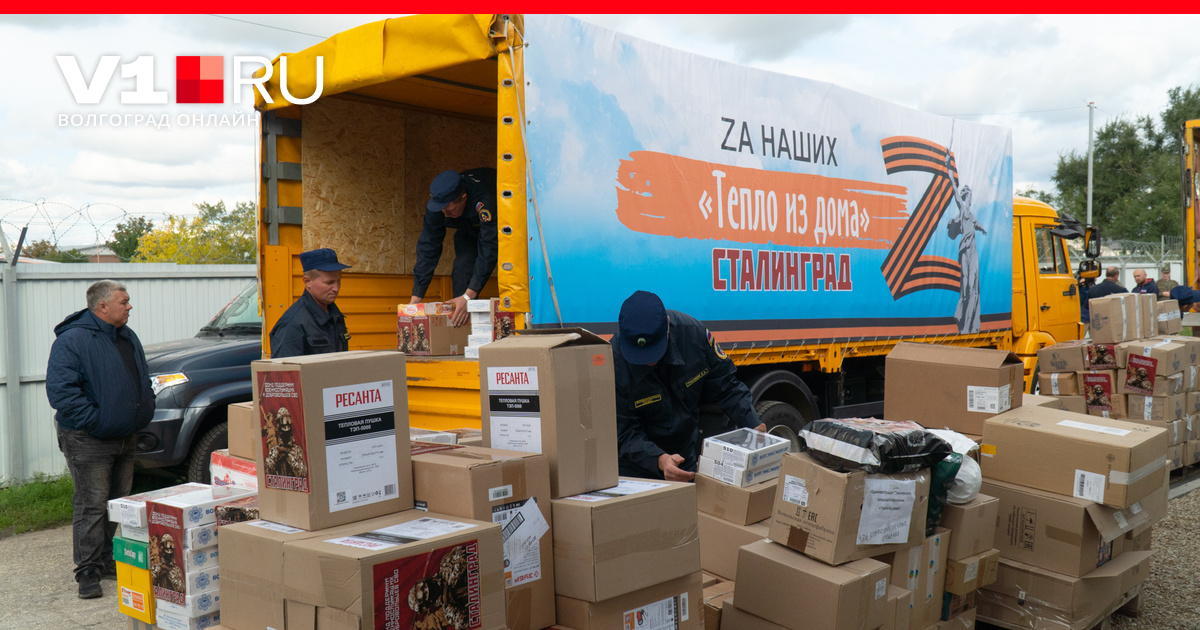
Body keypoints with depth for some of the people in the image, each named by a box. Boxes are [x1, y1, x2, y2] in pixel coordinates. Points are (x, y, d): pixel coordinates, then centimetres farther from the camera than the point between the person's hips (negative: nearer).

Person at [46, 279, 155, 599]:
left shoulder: (128, 337, 11)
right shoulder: (72, 340, -14)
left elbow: (143, 380, 23)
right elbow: (60, 390, -20)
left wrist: (143, 413, 11)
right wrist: (94, 420, -22)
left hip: (125, 438, 8)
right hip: (87, 441, -8)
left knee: (119, 502, 14)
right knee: (91, 506, -5)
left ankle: (107, 560, 27)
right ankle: (88, 572, 3)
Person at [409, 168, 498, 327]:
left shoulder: (486, 200, -46)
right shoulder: (436, 204, -29)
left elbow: (488, 248, -47)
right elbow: (428, 249, -25)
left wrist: (468, 296, -53)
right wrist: (415, 298, -30)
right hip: (469, 229, 4)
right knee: (462, 267, -17)